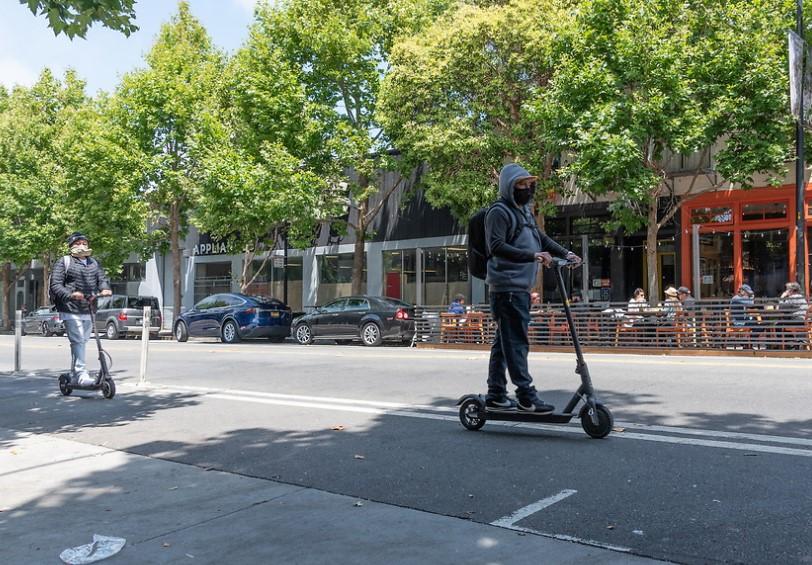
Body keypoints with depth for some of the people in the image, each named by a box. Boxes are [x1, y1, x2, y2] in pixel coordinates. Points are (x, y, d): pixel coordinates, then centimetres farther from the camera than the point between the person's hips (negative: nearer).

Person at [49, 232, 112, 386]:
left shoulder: (94, 263, 17)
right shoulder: (63, 262, 0)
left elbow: (102, 279, 7)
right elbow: (55, 285, -8)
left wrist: (105, 289, -17)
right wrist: (71, 294, -27)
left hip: (89, 310, 6)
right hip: (71, 310, -6)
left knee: (83, 341, 12)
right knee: (77, 341, -15)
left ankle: (74, 376, 23)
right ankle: (82, 374, -18)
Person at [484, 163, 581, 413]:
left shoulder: (525, 211, 21)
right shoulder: (499, 212, -8)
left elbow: (542, 238, 31)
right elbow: (497, 247, -20)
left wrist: (566, 253, 18)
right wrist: (533, 255, -26)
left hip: (521, 287, 10)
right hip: (507, 287, -10)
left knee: (504, 342, 12)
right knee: (516, 341, -10)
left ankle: (496, 394, 17)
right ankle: (526, 395, -8)